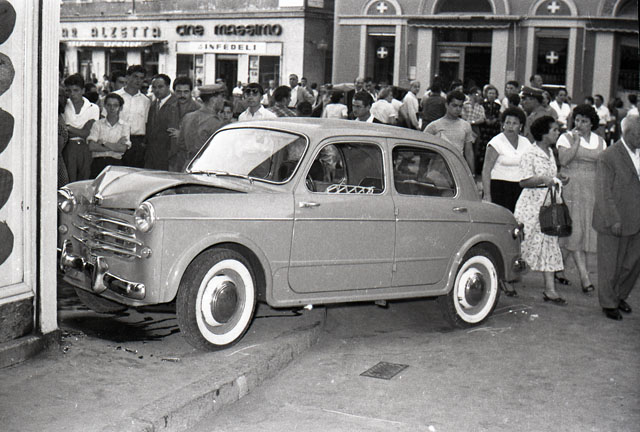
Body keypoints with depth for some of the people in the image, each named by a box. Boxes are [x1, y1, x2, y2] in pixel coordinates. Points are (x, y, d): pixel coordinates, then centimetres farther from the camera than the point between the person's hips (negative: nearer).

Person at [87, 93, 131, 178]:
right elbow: (92, 146, -3)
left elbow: (123, 148, -5)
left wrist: (103, 143, -3)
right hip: (98, 163, 0)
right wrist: (115, 146, -6)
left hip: (115, 163, 0)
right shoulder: (98, 124, 11)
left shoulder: (125, 126, 9)